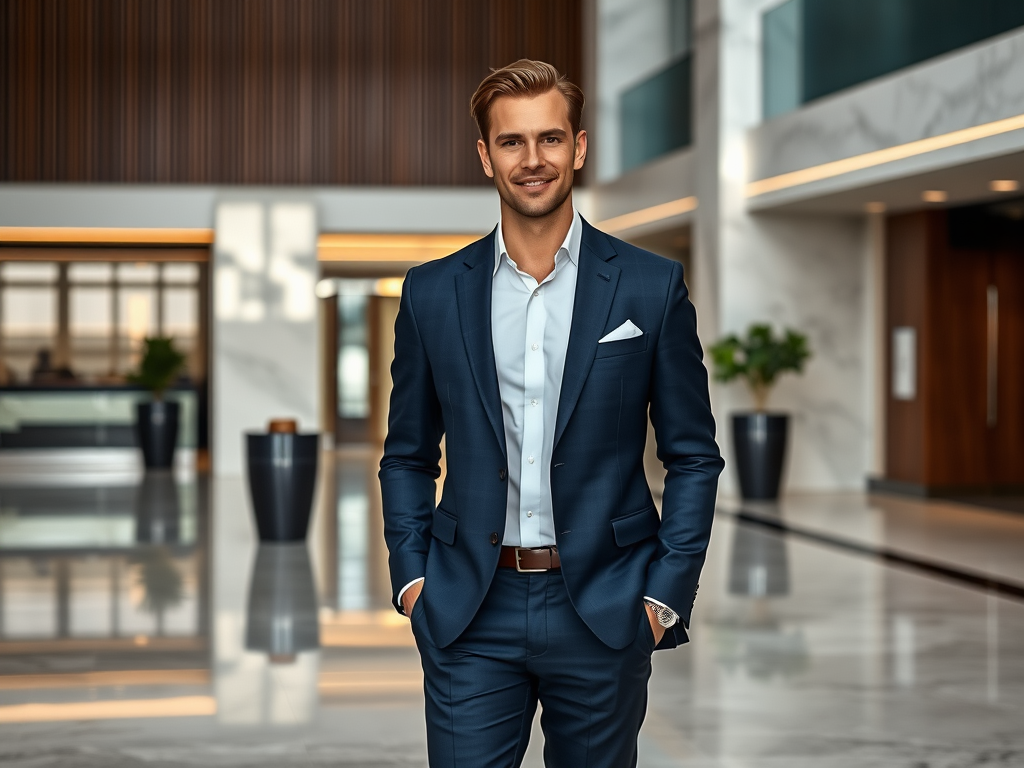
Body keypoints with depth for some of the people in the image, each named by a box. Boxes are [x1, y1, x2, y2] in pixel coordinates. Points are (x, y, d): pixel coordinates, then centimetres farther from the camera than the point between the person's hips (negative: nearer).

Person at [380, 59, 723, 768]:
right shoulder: (433, 292, 5)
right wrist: (411, 577, 1)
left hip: (605, 614, -1)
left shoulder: (652, 287, 0)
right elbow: (408, 456, 12)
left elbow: (694, 457, 3)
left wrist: (666, 596, -4)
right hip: (469, 619, 1)